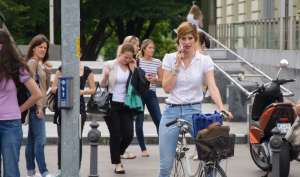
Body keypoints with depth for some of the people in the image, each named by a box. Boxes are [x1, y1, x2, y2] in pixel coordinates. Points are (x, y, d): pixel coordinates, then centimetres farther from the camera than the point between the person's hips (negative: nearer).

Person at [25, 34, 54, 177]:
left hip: (40, 105, 9)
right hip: (35, 106, -9)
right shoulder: (32, 62, -10)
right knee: (40, 140, -10)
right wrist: (38, 107, -19)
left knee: (32, 140, 11)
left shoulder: (41, 63, 18)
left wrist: (47, 72, 7)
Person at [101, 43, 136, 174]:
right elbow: (103, 85, -2)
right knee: (115, 134, -2)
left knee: (129, 134, -1)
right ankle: (117, 163, 9)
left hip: (126, 105, 4)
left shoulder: (131, 67, 7)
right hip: (112, 104, -3)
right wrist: (105, 76, -22)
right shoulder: (110, 65, -3)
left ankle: (117, 154, 26)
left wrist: (134, 69, -7)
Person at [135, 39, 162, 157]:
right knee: (139, 121, 2)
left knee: (159, 121, -4)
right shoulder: (137, 61, -1)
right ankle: (143, 149, 12)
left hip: (151, 93, 2)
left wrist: (154, 79, -9)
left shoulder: (157, 62, 7)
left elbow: (161, 81, 11)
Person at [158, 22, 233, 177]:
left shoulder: (204, 60, -1)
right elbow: (167, 88, -4)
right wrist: (177, 65, -10)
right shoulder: (169, 58, 3)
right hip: (172, 111, 1)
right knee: (166, 164, 0)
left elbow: (212, 87, -11)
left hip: (194, 110, -1)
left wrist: (221, 108, -27)